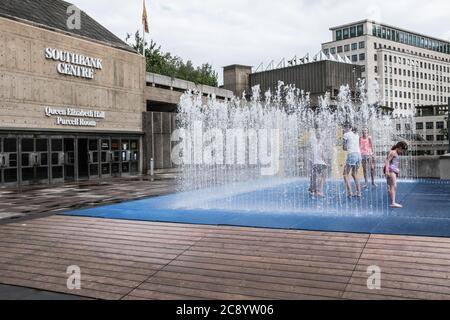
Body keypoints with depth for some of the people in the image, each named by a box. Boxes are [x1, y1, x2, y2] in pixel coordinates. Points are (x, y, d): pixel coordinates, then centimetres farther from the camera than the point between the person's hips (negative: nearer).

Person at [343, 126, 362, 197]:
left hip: (351, 155, -7)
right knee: (354, 174, 18)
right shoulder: (356, 135, 18)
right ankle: (359, 192, 15)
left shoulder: (346, 135, 0)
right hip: (359, 154, 7)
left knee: (345, 174, 0)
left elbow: (344, 148, 1)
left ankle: (350, 192, -11)